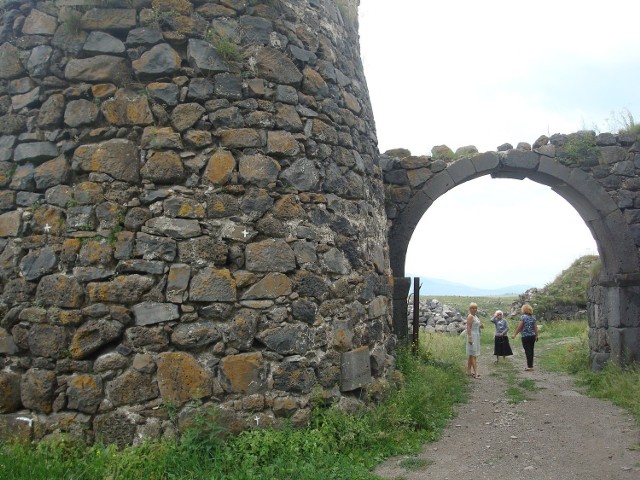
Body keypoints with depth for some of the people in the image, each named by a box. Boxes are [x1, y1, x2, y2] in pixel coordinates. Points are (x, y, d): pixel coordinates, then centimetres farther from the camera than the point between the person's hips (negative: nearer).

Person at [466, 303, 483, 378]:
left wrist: (480, 326, 9)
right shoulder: (470, 316, -14)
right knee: (473, 355, -11)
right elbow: (468, 327, -21)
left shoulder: (475, 316, 15)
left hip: (476, 336, 10)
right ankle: (475, 373, -14)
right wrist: (469, 338, -26)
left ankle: (469, 371, 16)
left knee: (471, 355, 11)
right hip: (472, 336, -10)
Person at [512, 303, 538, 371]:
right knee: (531, 351, 13)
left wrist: (514, 334, -3)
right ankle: (530, 365, 21)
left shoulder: (523, 317, -10)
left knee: (527, 351, -4)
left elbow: (519, 327, -10)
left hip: (525, 337, -6)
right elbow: (535, 327, 6)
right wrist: (536, 336, 14)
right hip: (532, 336, 6)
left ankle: (530, 366, -5)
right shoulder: (533, 317, 7)